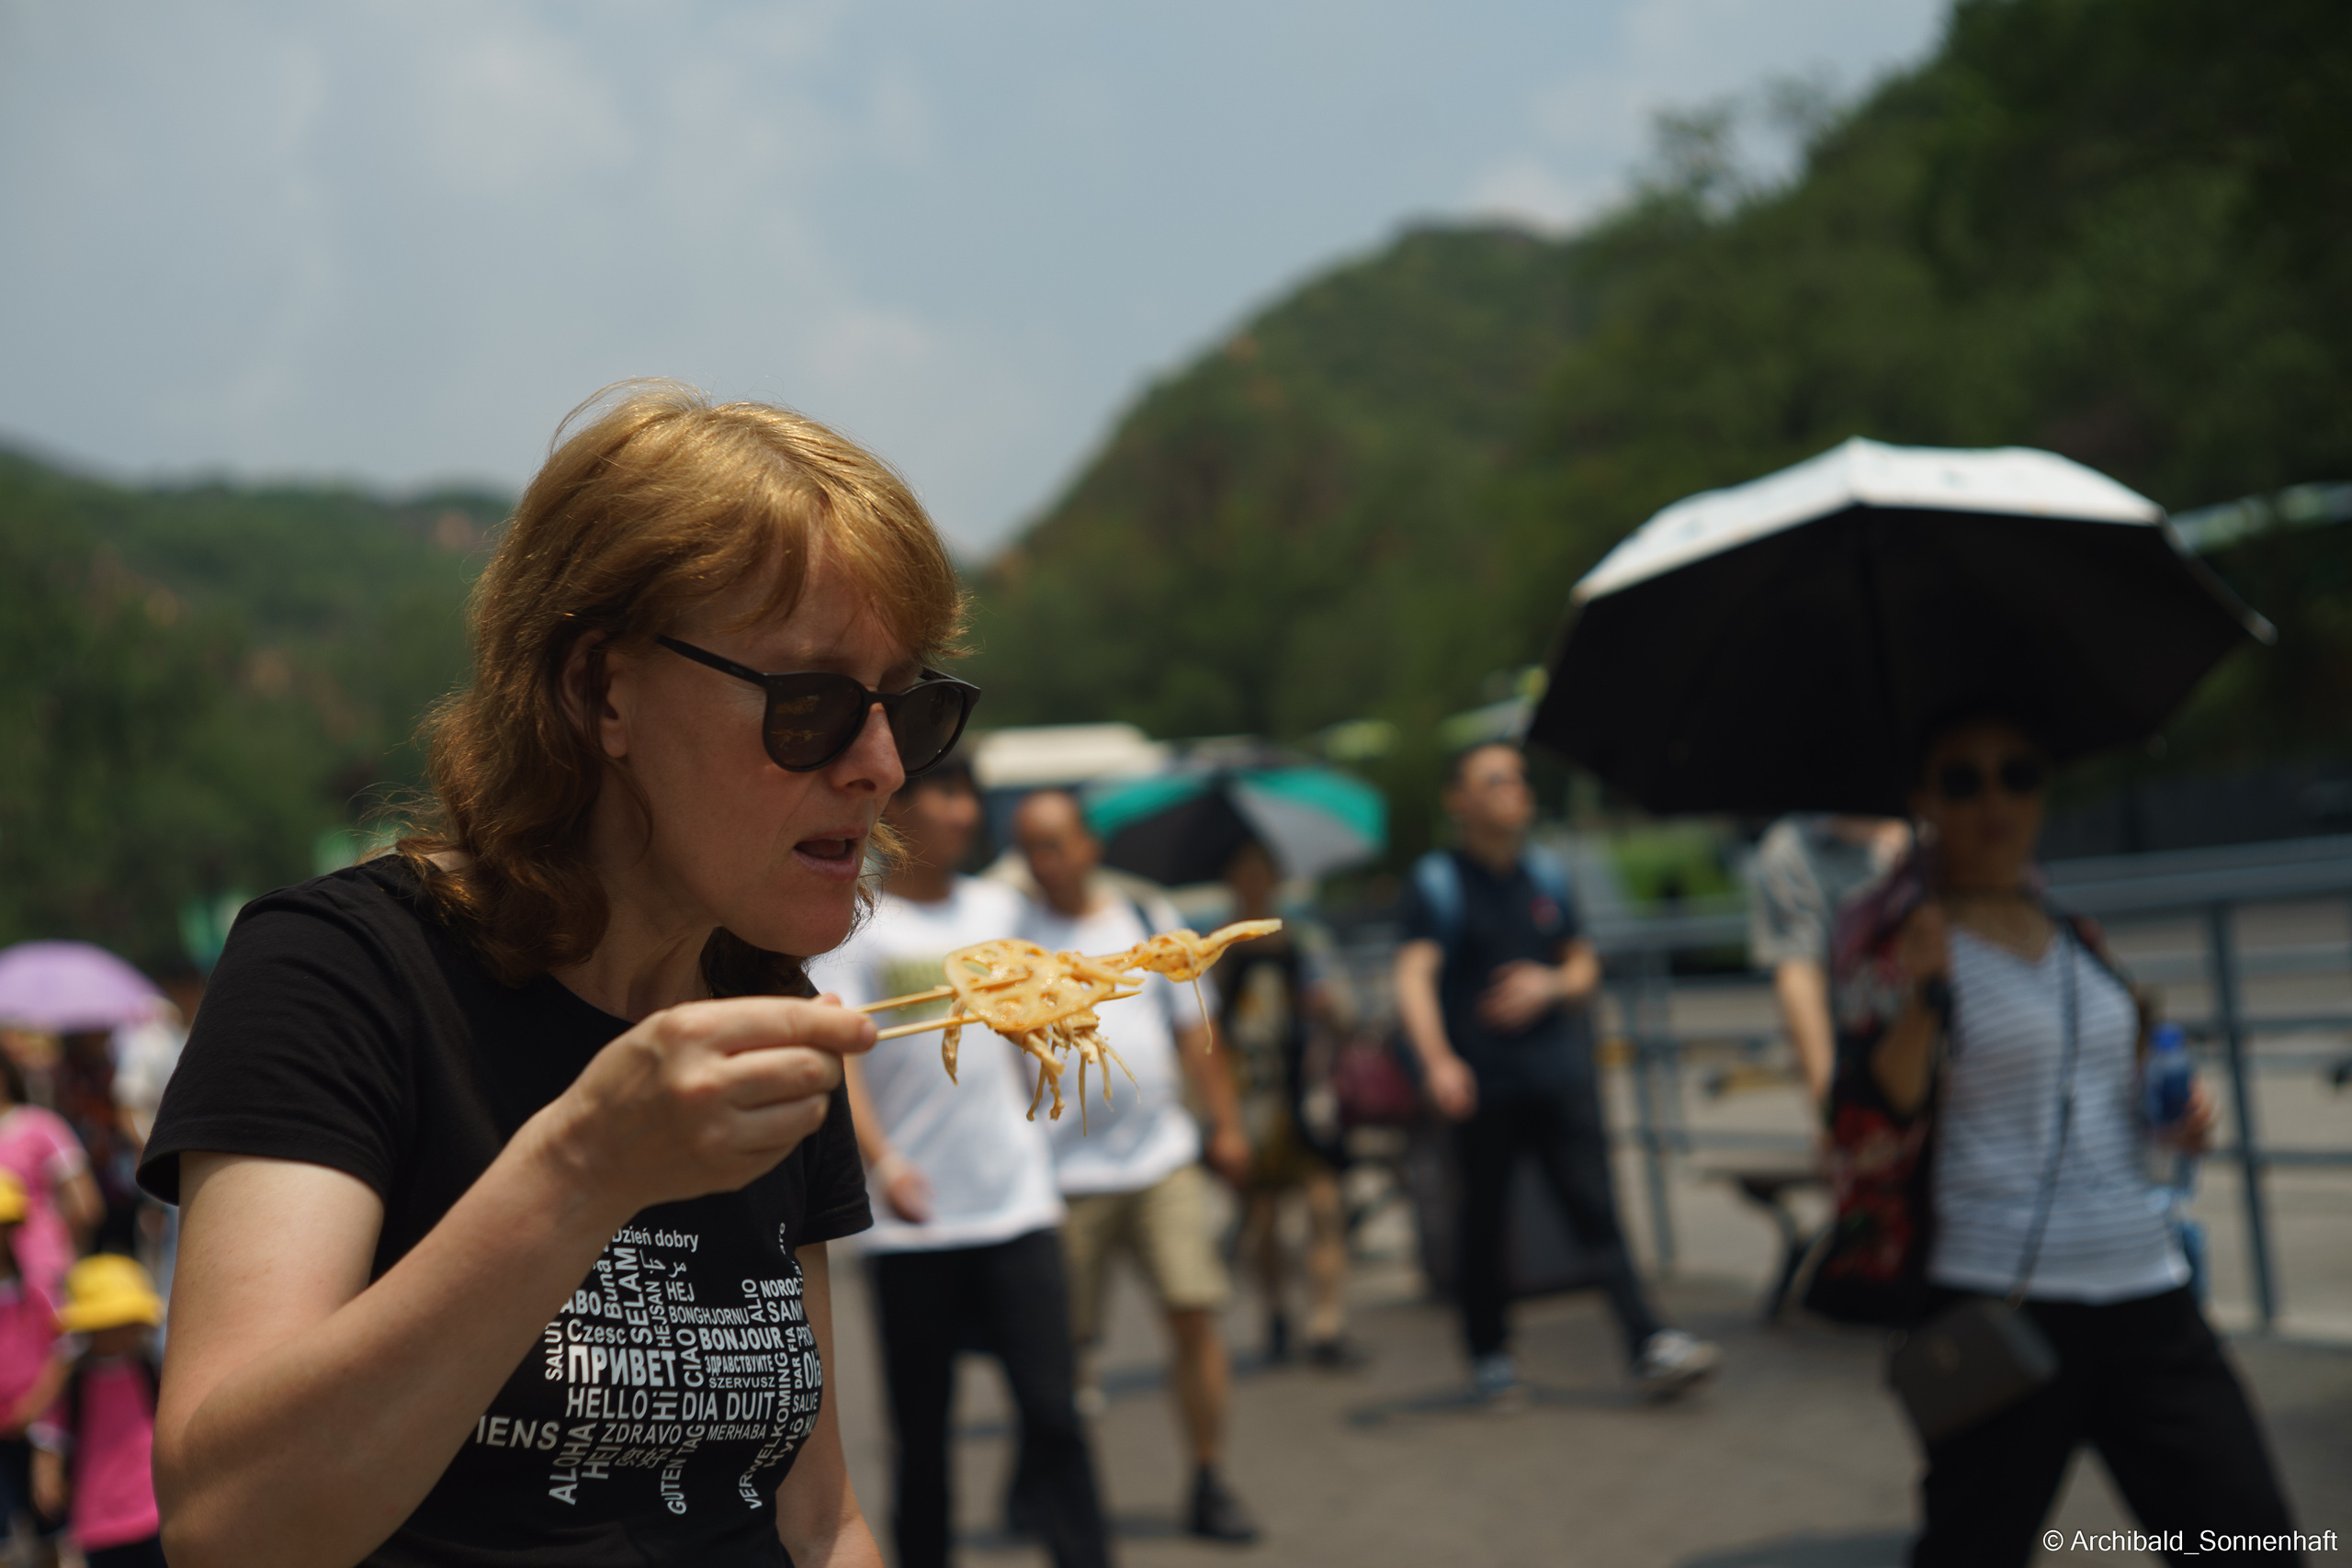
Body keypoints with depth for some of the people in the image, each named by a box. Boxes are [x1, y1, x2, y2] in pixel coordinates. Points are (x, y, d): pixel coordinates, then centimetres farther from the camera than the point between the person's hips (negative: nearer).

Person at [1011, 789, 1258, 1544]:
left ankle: (1210, 1484, 7)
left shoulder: (1151, 920, 10)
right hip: (1066, 1169, -2)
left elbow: (1192, 1031, 15)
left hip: (1162, 1156, 3)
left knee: (1195, 1314, -4)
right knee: (1061, 1340, 2)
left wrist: (1225, 1121, 12)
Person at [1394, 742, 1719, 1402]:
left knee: (1596, 1207, -4)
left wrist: (1549, 984, -4)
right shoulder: (1438, 882, -2)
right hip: (1482, 1083, -3)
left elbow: (1585, 966, 20)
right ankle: (1489, 1354, 22)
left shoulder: (1545, 876, 13)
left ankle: (1651, 1345, -9)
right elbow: (1413, 978, -15)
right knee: (1483, 1218, 7)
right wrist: (1438, 1060, -31)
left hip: (1559, 1071, 3)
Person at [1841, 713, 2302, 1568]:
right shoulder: (1898, 938, -5)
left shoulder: (2073, 935, 14)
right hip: (2003, 1302, -6)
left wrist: (2177, 1113, 7)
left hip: (2147, 1298, 6)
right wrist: (1924, 992, -27)